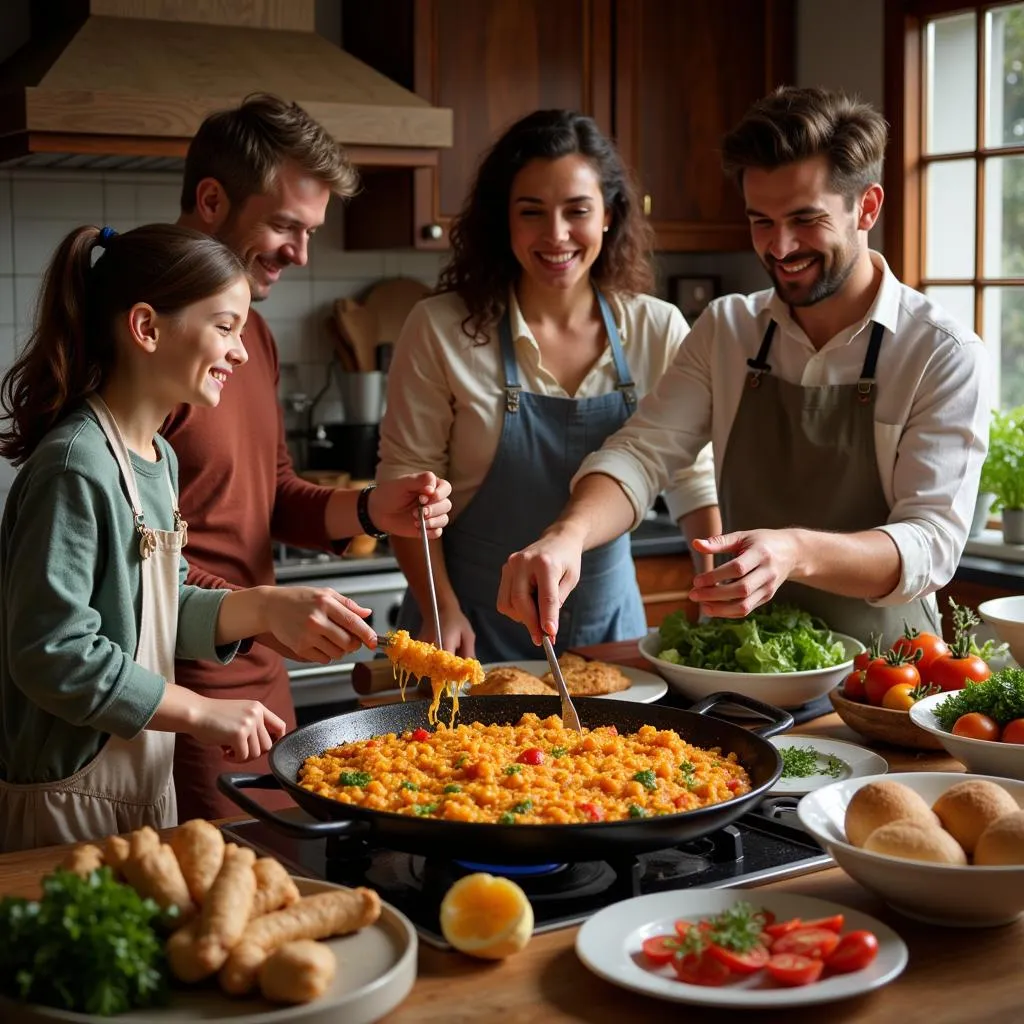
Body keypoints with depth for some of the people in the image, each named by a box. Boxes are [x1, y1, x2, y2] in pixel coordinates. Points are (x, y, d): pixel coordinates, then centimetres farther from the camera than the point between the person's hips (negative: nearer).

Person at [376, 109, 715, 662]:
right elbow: (406, 481, -8)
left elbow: (694, 476, 0)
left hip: (608, 621, 3)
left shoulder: (658, 332, -5)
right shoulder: (440, 330, -12)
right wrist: (444, 610, -16)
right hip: (476, 629, -2)